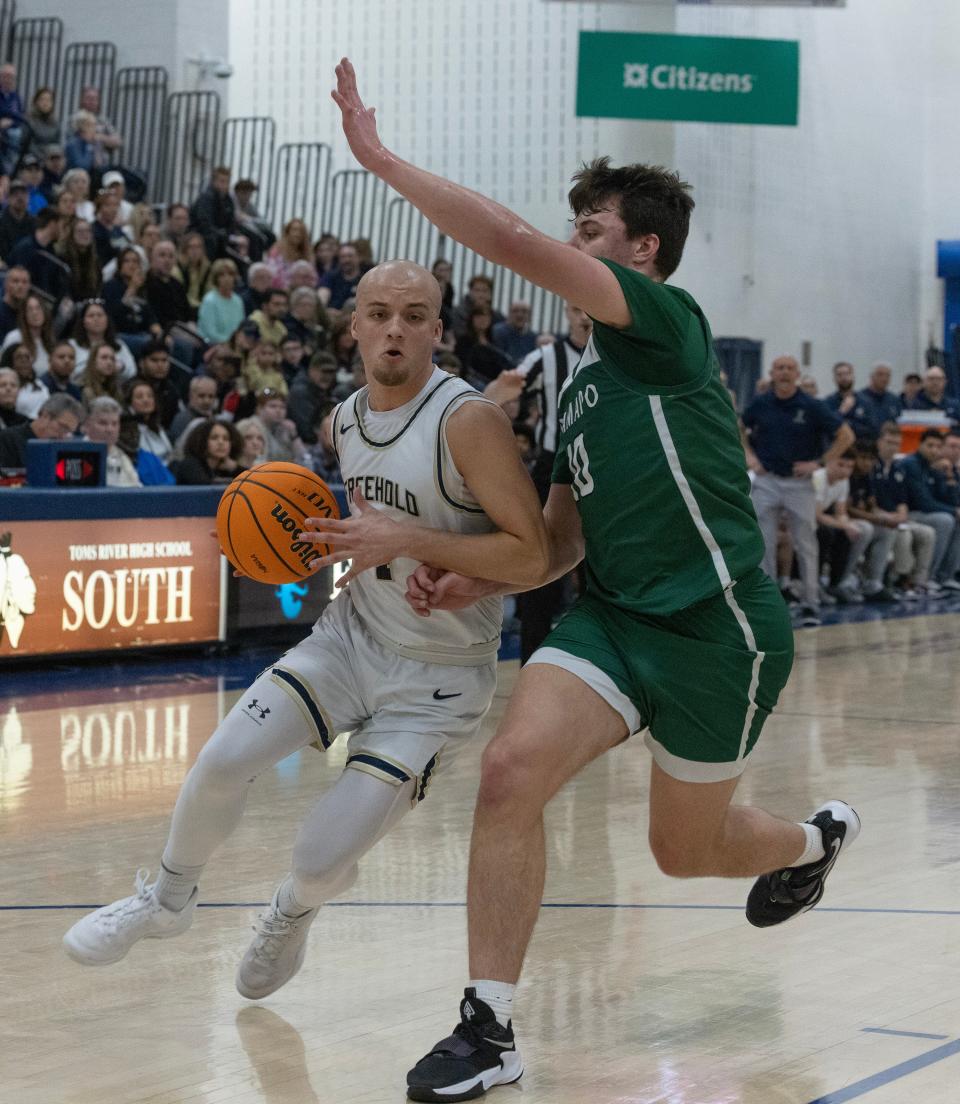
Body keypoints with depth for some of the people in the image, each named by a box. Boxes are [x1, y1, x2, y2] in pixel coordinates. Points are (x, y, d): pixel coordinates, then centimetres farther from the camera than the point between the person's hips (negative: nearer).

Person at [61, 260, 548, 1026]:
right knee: (222, 761, -10)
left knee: (323, 858, -10)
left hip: (439, 675, -6)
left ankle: (293, 915, 28)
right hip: (356, 632, 6)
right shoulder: (346, 422, 3)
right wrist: (325, 546, 1)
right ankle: (169, 899, 20)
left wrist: (410, 542, -31)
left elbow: (530, 554, -24)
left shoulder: (467, 421, -22)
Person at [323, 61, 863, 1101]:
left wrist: (380, 157, -21)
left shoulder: (667, 321, -11)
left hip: (717, 627, -6)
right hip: (615, 616, 6)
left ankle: (812, 840, 47)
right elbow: (565, 539, 19)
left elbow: (514, 242, -24)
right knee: (509, 770, -18)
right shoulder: (582, 382, 14)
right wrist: (476, 579, 0)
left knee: (684, 847, 11)